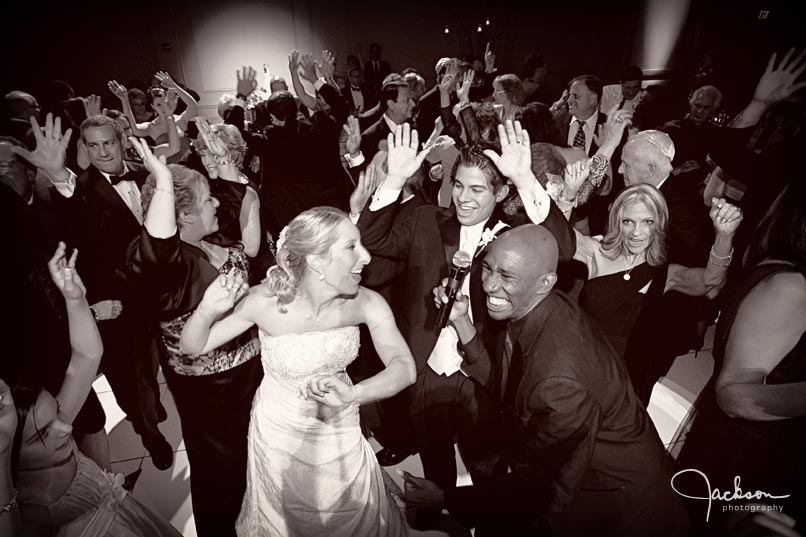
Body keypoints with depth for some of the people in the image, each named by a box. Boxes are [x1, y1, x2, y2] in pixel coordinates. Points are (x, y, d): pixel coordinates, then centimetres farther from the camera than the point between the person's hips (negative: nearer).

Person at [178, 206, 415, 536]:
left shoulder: (367, 303, -23)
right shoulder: (265, 302, -26)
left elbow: (404, 367, -28)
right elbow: (192, 347, -14)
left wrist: (353, 394, -46)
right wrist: (207, 310, -35)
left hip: (343, 436, 2)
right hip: (280, 438, -2)